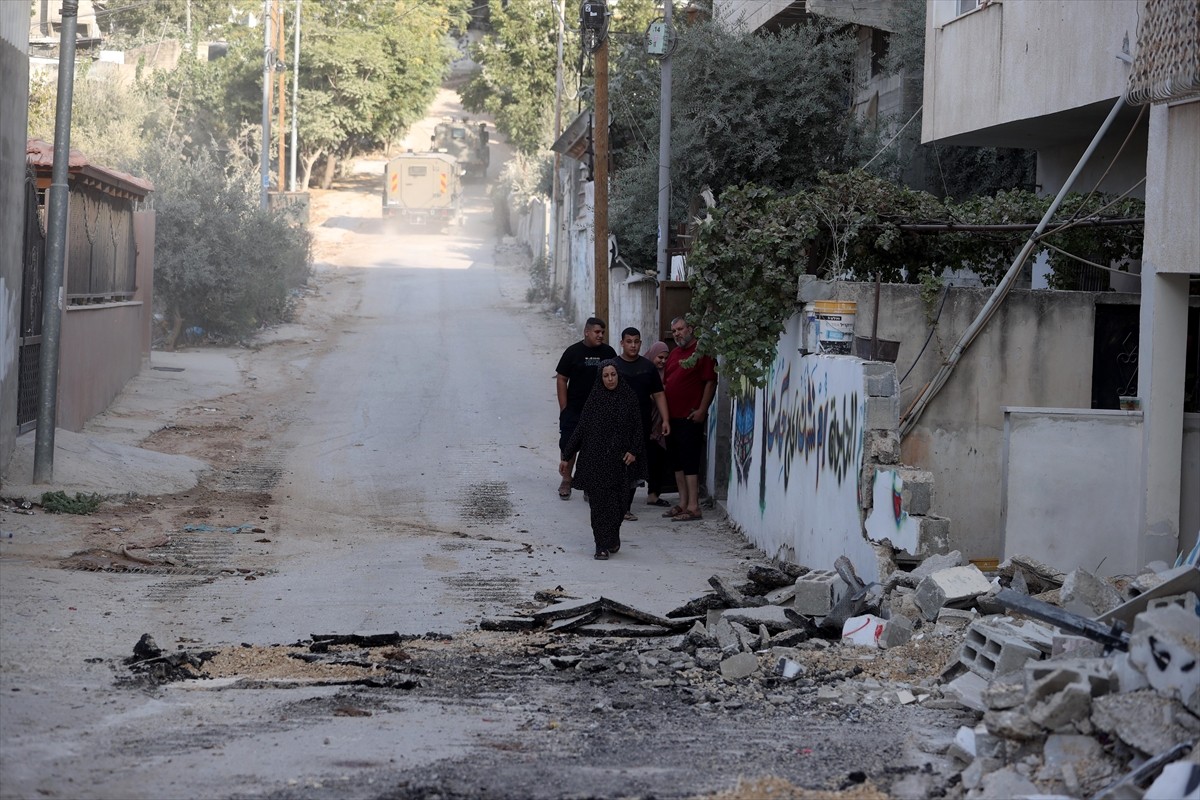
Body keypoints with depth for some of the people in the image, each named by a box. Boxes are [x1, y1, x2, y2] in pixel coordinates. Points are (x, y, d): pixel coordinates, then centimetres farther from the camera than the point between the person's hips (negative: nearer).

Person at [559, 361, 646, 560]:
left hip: (619, 460, 0)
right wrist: (566, 456, 4)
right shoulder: (594, 399, 3)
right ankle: (602, 545, -2)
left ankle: (612, 540, 21)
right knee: (599, 502, -4)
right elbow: (580, 429, 5)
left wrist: (634, 451, -9)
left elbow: (637, 428, 5)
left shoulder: (629, 398, 3)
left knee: (616, 501, 1)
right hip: (596, 459, 0)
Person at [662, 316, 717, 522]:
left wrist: (702, 410, -17)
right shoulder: (673, 354, 18)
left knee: (690, 461, -9)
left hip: (691, 418, -8)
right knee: (677, 461, 11)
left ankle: (693, 507, -9)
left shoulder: (702, 352, -7)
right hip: (672, 416, 8)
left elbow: (711, 382, -12)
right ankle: (683, 503, 17)